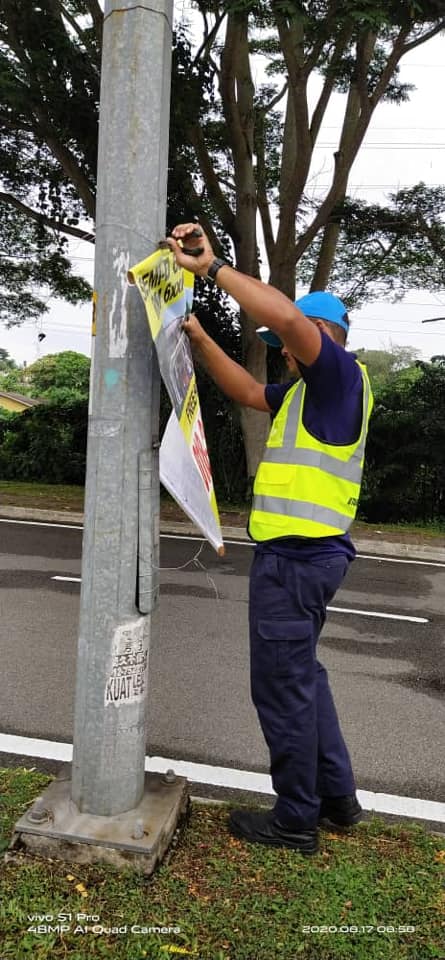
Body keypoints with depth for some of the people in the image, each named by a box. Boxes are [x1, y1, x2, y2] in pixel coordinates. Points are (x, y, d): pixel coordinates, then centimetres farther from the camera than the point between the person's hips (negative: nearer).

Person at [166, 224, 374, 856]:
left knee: (282, 685, 1)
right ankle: (337, 794, 34)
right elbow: (248, 391, 25)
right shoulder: (310, 391, 19)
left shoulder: (341, 375, -11)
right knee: (301, 674, 21)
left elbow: (286, 315, -28)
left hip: (296, 556, -11)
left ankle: (296, 821, 18)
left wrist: (211, 266, -21)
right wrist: (199, 339, 16)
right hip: (305, 553, 11)